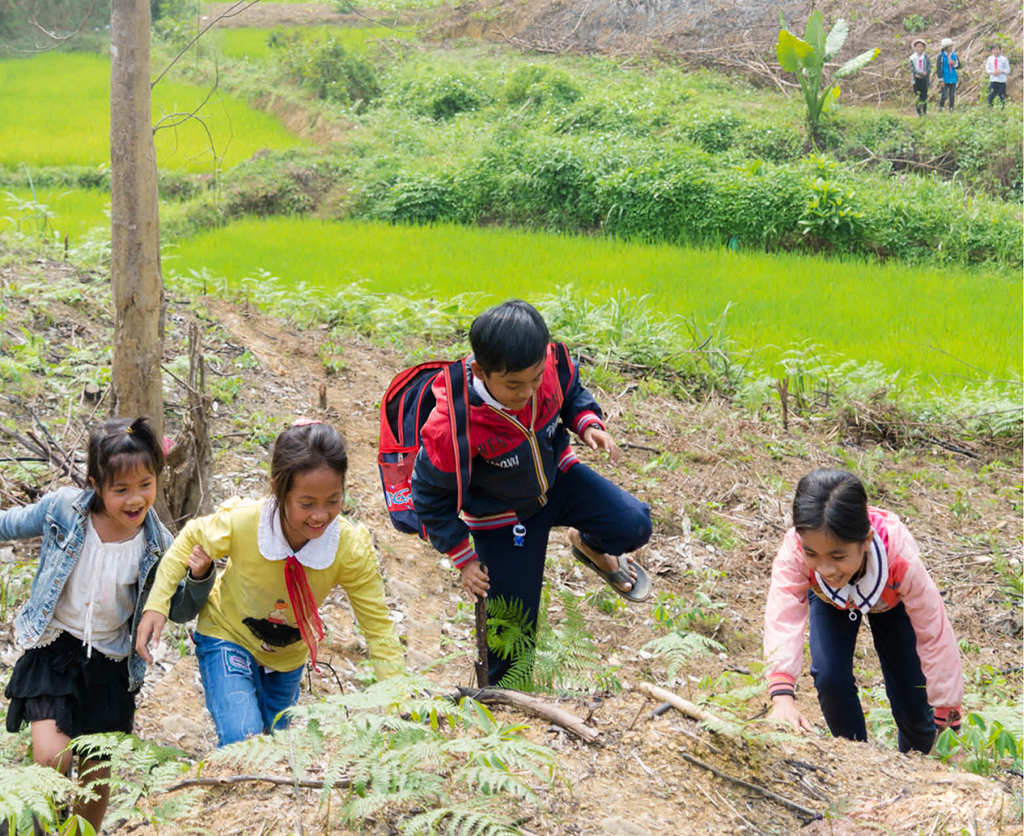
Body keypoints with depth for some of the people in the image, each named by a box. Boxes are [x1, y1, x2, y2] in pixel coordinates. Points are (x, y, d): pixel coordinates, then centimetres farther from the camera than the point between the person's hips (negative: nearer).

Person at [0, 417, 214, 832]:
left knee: (97, 775, 11)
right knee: (52, 759, -16)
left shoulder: (156, 545, -12)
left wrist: (199, 578, -20)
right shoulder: (63, 510, -15)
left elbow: (180, 610, -1)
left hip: (110, 666, 1)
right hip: (54, 651, -1)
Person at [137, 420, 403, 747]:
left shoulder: (352, 549, -29)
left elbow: (378, 628, -19)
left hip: (288, 657, 3)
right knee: (243, 744, -24)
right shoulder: (241, 523, -32)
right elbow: (190, 540, -9)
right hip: (228, 638, -3)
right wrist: (156, 605, -17)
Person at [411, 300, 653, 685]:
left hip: (556, 476, 4)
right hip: (501, 516, -4)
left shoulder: (550, 362, -26)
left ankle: (590, 545, 22)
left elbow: (571, 393, 1)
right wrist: (463, 557, -14)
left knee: (633, 525, -15)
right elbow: (431, 495, -18)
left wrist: (588, 424, -19)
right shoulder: (452, 426, -37)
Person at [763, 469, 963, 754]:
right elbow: (782, 618, -53)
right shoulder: (795, 549, -44)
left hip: (889, 600, -1)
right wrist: (782, 697, -69)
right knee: (831, 679, -21)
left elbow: (936, 637, -36)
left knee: (913, 707, -2)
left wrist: (948, 720, -32)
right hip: (830, 601, 1)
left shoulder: (900, 559, -46)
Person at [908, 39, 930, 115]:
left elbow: (929, 70, -3)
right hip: (916, 80, 1)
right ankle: (919, 112, 3)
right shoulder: (912, 58, 6)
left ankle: (924, 111, 8)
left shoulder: (927, 58, 3)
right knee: (917, 97, -1)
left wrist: (919, 75, -17)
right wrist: (921, 73, -18)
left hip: (924, 80, -1)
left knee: (924, 96, -1)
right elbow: (912, 69, -4)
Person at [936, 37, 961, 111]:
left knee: (952, 95, 4)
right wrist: (941, 80, -12)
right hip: (945, 79, -4)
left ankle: (951, 109, 15)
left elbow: (959, 66, 12)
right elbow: (938, 68, -8)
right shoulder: (941, 56, -6)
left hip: (953, 78, 4)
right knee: (944, 95, -7)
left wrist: (954, 64, -10)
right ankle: (940, 106, 19)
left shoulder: (954, 55, 7)